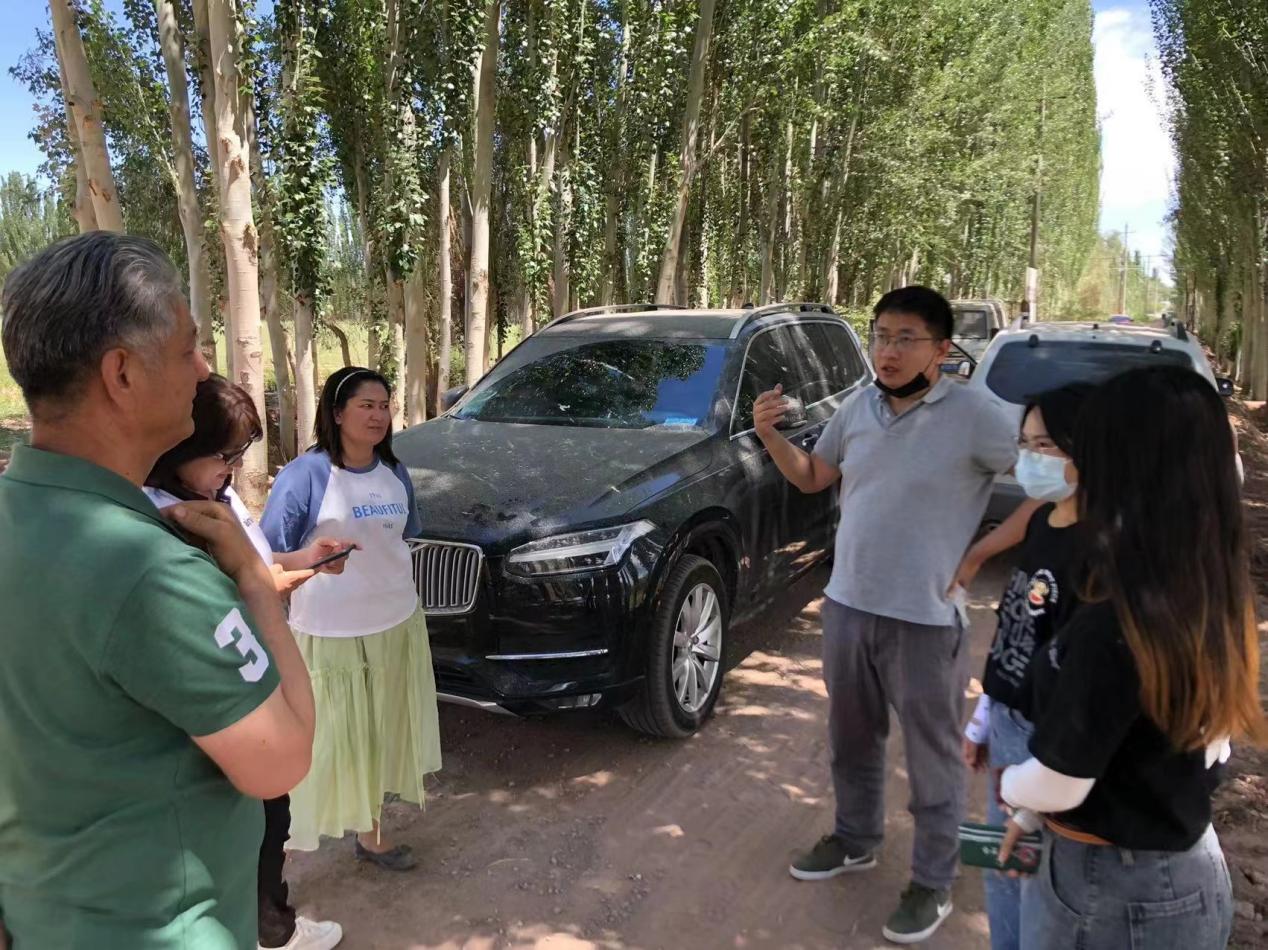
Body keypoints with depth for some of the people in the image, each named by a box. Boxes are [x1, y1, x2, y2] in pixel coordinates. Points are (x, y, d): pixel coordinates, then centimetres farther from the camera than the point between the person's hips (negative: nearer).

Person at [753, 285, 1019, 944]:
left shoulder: (972, 414, -16)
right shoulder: (857, 407, 2)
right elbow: (811, 478, 13)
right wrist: (771, 435, -4)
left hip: (926, 619, -6)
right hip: (847, 604, 6)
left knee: (932, 759, 12)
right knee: (852, 740, 23)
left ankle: (933, 883, 31)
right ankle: (855, 840, 45)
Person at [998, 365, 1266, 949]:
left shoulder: (1114, 625, -31)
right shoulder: (1216, 599, -5)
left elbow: (1057, 784, -21)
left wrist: (1009, 788, 1)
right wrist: (1033, 816, 11)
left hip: (1115, 887, -7)